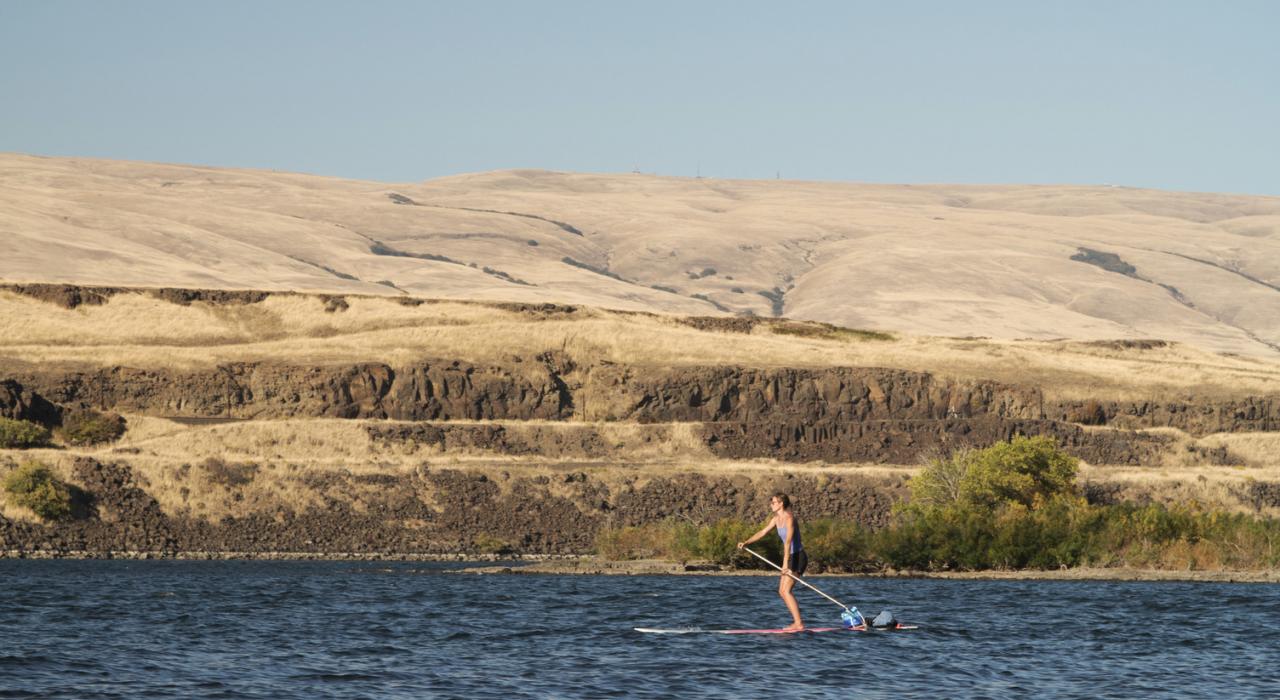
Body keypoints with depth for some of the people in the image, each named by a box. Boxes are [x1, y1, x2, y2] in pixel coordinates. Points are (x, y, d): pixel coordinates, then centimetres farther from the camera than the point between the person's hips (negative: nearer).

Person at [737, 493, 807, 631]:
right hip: (790, 557, 10)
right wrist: (746, 543, 6)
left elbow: (788, 541, -28)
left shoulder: (789, 518, -19)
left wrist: (785, 563, -35)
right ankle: (797, 621, 14)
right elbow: (763, 532, 16)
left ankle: (798, 624, -14)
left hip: (798, 556, -10)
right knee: (782, 592, 10)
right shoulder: (777, 519, 9)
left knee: (786, 590, -15)